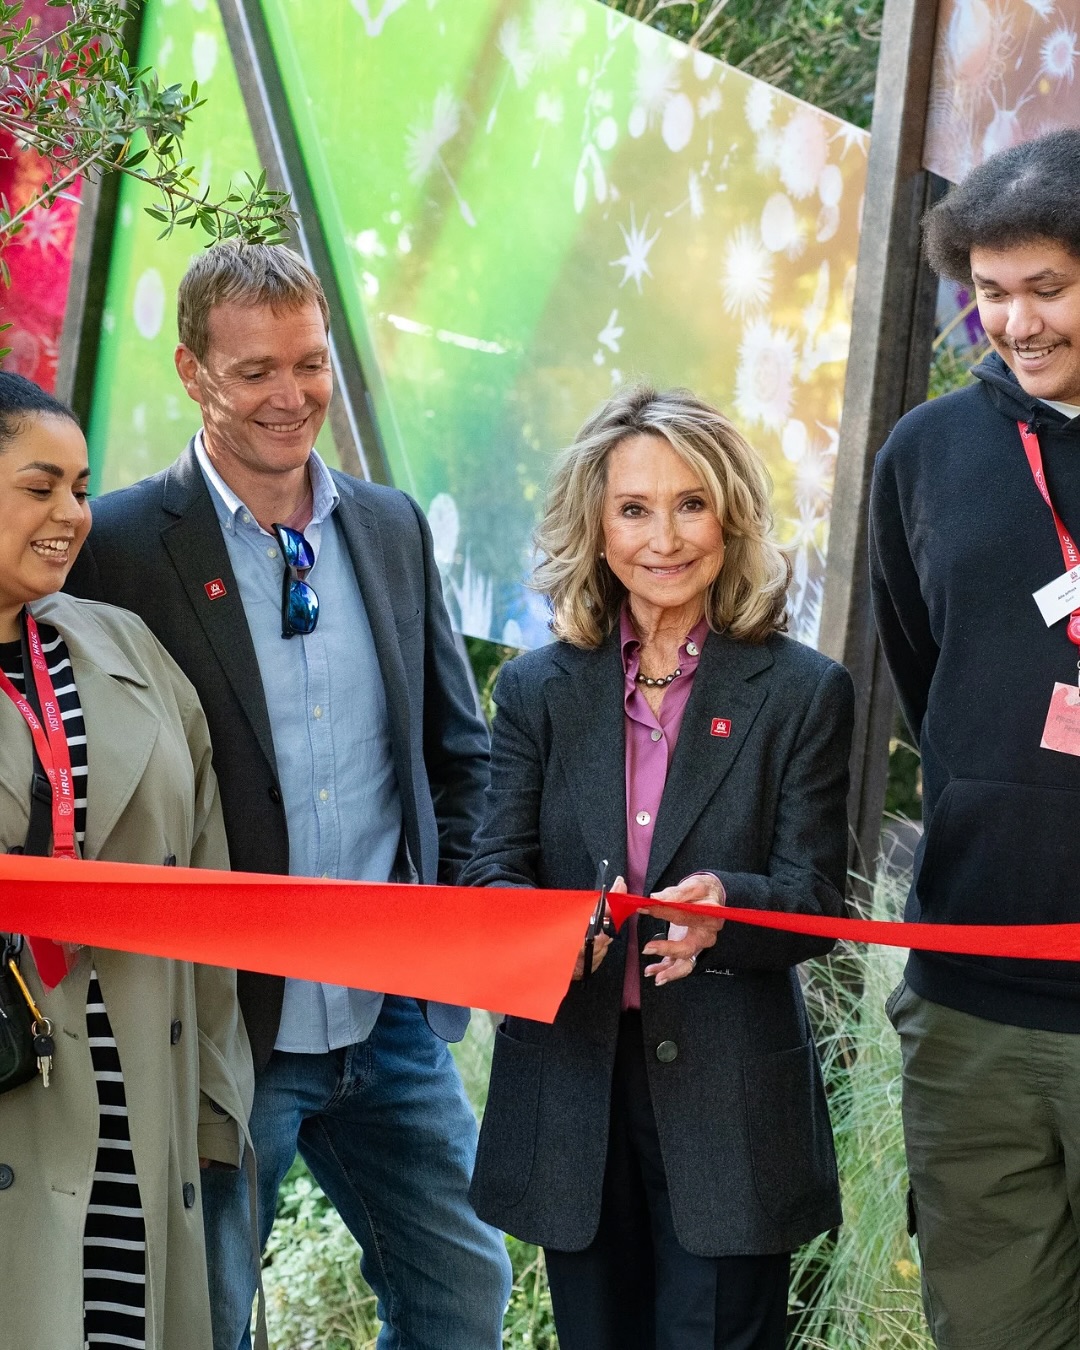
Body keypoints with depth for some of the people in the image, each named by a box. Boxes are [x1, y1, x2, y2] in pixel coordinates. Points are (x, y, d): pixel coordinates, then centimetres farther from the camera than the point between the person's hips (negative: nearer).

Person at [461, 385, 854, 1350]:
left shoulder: (803, 692, 0)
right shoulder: (539, 690, 7)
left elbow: (815, 901, -4)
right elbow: (492, 871, 2)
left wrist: (727, 906, -26)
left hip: (732, 1105, -2)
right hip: (573, 1083, 3)